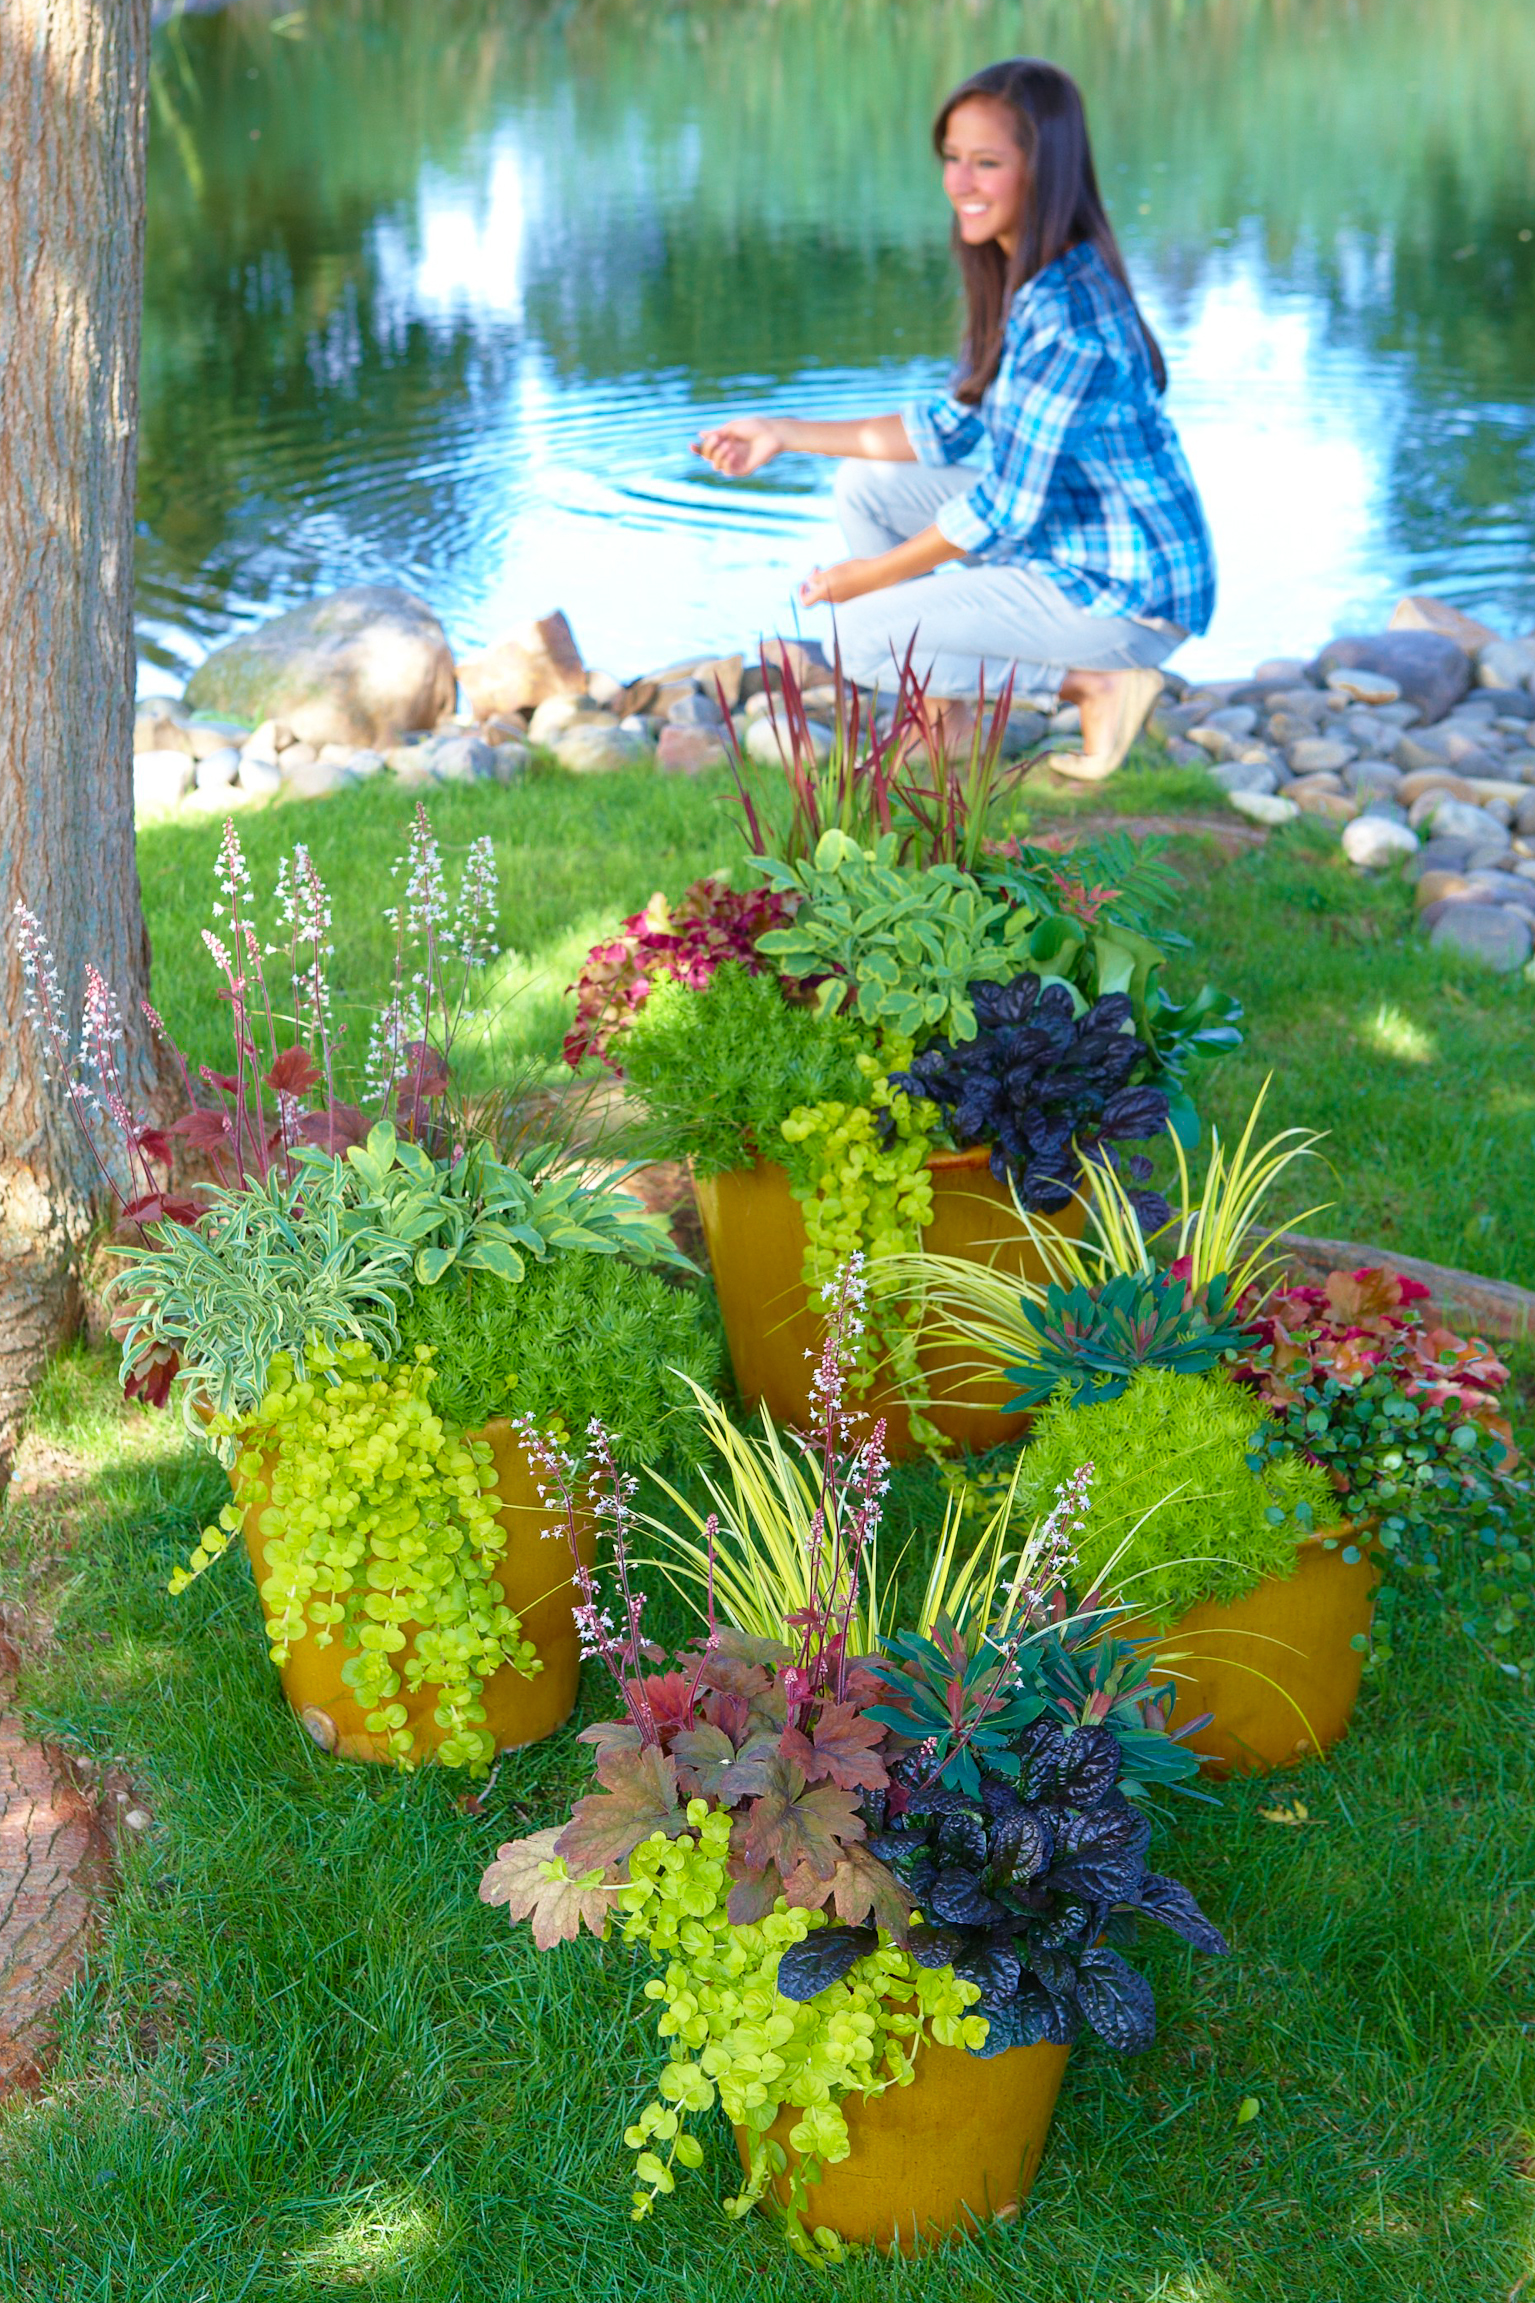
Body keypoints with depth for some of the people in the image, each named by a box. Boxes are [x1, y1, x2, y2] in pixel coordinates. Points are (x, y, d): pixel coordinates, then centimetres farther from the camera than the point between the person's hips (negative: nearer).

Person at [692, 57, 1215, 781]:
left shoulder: (1065, 311, -26)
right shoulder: (1019, 284, 5)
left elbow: (1007, 509, -24)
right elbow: (950, 430, 12)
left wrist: (869, 574, -11)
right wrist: (786, 434, 8)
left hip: (1123, 590, -10)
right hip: (1059, 536, 10)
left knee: (858, 636, -11)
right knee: (865, 484, 10)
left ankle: (1095, 682, -3)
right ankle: (944, 704, 13)